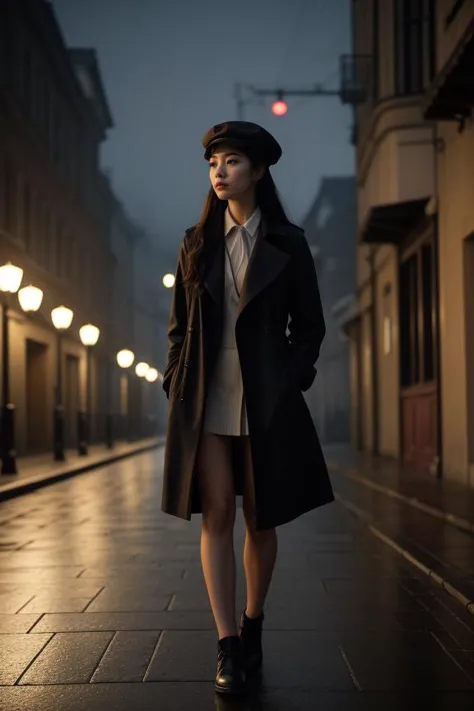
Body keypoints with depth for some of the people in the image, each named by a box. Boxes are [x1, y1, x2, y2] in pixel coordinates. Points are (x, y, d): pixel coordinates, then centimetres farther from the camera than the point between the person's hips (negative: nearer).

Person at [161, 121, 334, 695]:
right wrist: (176, 386, 2)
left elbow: (309, 325, 7)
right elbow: (179, 325, 12)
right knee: (216, 517, -3)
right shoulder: (196, 245, 11)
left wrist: (290, 381, -4)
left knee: (261, 519, 7)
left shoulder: (288, 244, 4)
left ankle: (252, 628, 24)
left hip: (267, 400, -1)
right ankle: (227, 645, 1)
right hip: (206, 400, 2)